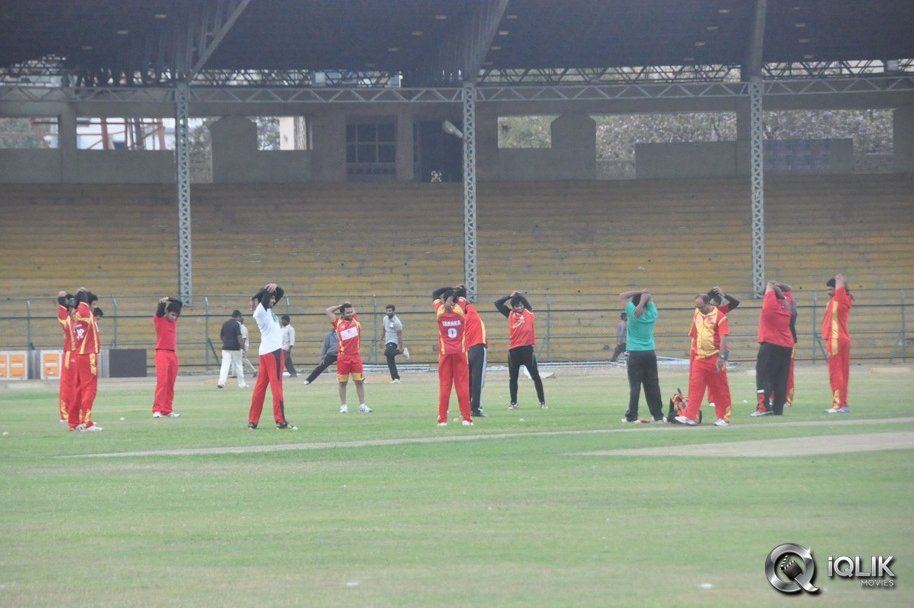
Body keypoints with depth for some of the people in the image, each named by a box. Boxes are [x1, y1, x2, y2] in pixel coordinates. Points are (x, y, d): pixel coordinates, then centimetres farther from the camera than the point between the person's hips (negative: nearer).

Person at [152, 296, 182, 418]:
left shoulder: (174, 320, 14)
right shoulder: (159, 319, -1)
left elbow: (180, 303, 12)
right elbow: (159, 310, -19)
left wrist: (169, 299, 2)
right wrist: (162, 302, -30)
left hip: (173, 354, 6)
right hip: (162, 353, -6)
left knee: (170, 384, 6)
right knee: (162, 381, -15)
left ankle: (167, 410, 9)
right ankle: (157, 410, -18)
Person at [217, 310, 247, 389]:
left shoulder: (225, 324, 10)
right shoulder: (236, 324, -10)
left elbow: (221, 336, 17)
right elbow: (239, 337, -16)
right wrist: (243, 347, -9)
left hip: (225, 347, 5)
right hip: (235, 348, -5)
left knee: (225, 365, -2)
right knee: (238, 366, 6)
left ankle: (221, 381, -18)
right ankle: (241, 384, 14)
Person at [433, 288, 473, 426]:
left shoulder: (440, 310, -3)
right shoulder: (460, 309, -4)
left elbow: (435, 295, 14)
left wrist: (449, 291, 16)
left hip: (445, 353, 0)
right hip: (460, 353, 0)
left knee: (444, 386, 2)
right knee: (462, 386, 0)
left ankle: (442, 419, -2)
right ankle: (467, 418, -2)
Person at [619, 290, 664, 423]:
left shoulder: (633, 313, -8)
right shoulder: (651, 314, 3)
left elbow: (622, 296, 0)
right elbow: (649, 298, 16)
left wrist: (639, 293, -3)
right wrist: (644, 296, -6)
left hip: (635, 354, -4)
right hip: (650, 353, 4)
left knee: (635, 386, -5)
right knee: (652, 386, 8)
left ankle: (632, 416, -7)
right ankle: (658, 415, 10)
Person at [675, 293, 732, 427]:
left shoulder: (719, 317, -11)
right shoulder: (697, 314, 8)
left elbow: (723, 339, -17)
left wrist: (721, 357, -24)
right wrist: (692, 351, 18)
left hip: (714, 358, -5)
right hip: (699, 357, 5)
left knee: (720, 389, 3)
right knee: (695, 387, -1)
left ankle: (724, 418, 9)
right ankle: (690, 416, -2)